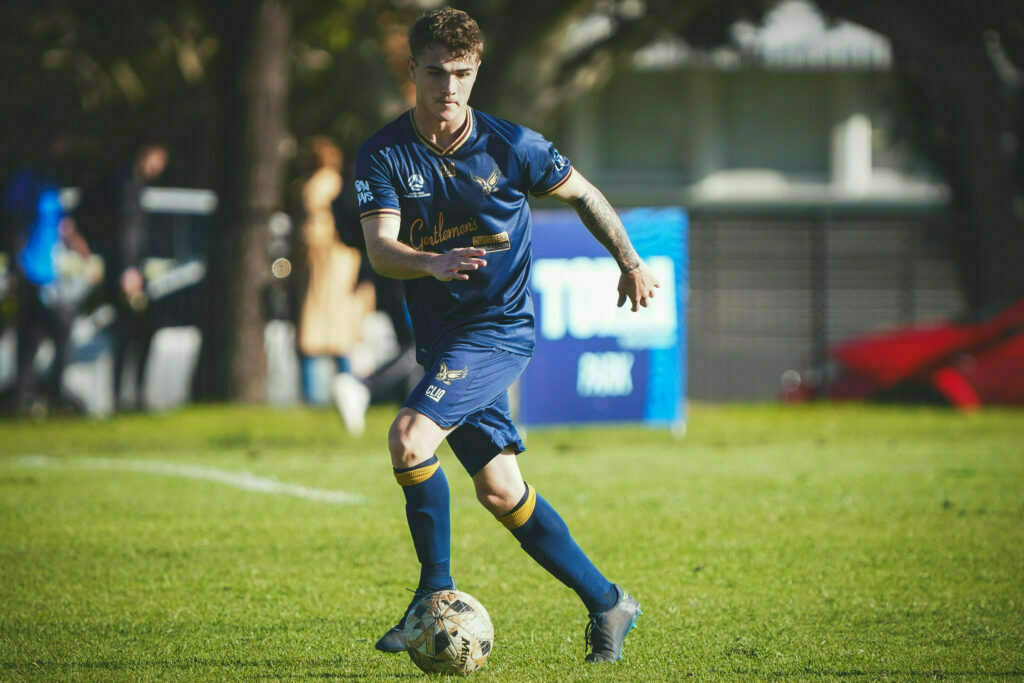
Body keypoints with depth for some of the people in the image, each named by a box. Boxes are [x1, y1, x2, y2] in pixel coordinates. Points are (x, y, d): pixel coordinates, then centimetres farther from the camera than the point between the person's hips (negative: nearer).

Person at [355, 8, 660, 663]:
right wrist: (432, 263, -37)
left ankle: (436, 592, -11)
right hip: (441, 337, 4)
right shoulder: (384, 155, -5)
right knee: (501, 492, 6)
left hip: (501, 326, -4)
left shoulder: (511, 145, -8)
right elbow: (380, 247, -17)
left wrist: (631, 263, 17)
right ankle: (606, 603, 20)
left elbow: (582, 193, 9)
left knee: (410, 436, -24)